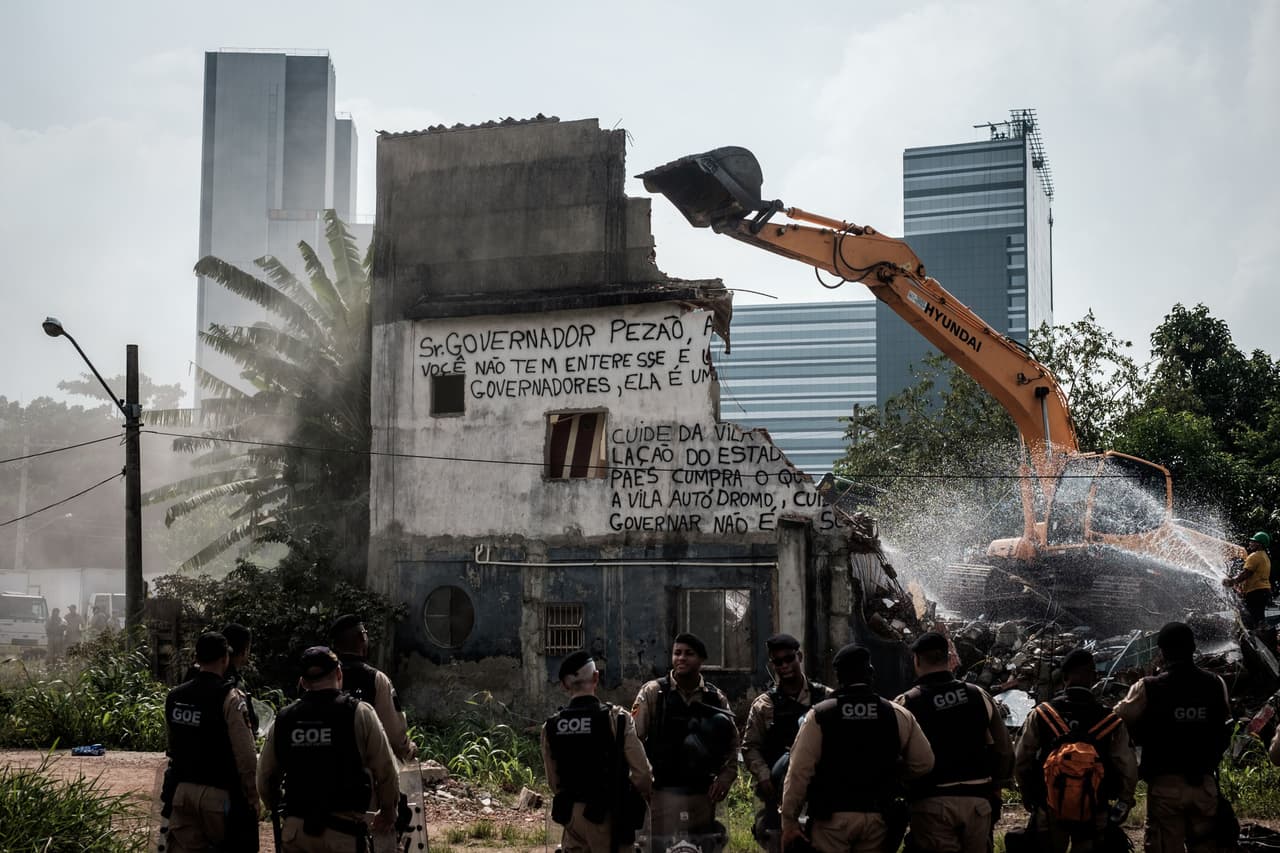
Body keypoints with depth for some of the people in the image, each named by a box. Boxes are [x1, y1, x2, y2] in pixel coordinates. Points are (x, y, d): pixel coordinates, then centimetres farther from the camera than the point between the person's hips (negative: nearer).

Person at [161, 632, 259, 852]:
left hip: (181, 791, 5)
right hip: (218, 794, -5)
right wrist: (252, 799, -6)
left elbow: (173, 748, 15)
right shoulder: (230, 698, -14)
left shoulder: (174, 697, 5)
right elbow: (245, 758, -15)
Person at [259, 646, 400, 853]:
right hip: (343, 833, -4)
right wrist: (388, 812, 15)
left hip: (294, 830, 4)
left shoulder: (283, 720, 7)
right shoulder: (359, 713, -4)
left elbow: (265, 778, 14)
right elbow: (386, 771, -1)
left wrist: (277, 809, 33)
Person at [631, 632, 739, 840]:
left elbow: (732, 742, 14)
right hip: (663, 793, -4)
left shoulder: (715, 698, 8)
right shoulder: (653, 692, -2)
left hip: (703, 793, 4)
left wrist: (726, 776, 1)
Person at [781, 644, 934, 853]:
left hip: (832, 816, -2)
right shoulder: (897, 715, 1)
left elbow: (799, 770, -7)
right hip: (876, 816, 2)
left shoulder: (819, 715, -5)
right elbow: (923, 763, 5)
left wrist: (790, 820, -1)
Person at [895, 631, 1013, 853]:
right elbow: (1004, 750, 6)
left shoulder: (905, 704, -6)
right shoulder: (979, 696, 4)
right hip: (977, 800, 3)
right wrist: (994, 785, 19)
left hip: (932, 803, -3)